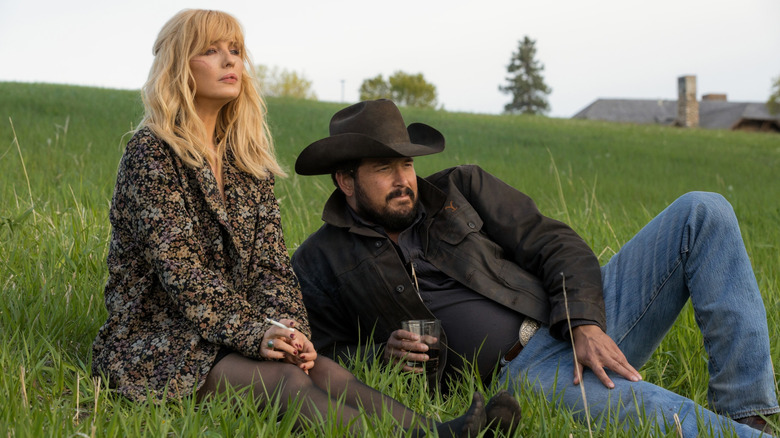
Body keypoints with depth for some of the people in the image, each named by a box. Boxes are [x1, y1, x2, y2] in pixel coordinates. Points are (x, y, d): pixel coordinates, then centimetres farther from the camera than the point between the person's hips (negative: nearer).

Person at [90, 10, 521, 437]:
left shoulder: (245, 157, 14)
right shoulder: (151, 154, -7)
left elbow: (268, 258, 5)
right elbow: (178, 267, -17)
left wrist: (288, 328, -14)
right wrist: (254, 333, -25)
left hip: (231, 332, 6)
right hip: (155, 345, -6)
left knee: (320, 369, -26)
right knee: (284, 378, -33)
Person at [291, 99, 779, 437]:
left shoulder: (460, 188, 14)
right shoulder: (318, 265, 9)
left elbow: (551, 244, 8)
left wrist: (586, 324, -10)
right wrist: (381, 353, -10)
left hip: (586, 325, 5)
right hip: (519, 374, -5)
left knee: (702, 214, -10)